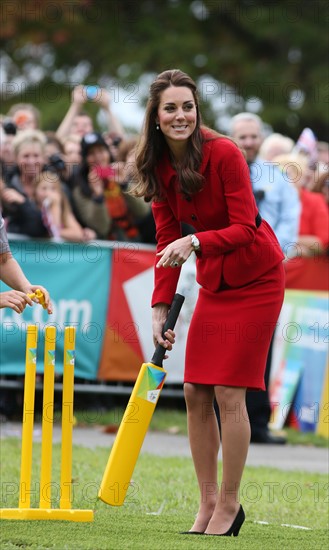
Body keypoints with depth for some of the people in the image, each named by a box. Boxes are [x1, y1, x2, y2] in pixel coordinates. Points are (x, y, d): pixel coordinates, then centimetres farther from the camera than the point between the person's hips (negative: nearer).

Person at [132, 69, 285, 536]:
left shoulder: (224, 153, -21)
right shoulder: (160, 168, -2)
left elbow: (244, 229, -22)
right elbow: (167, 243, 2)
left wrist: (195, 242, -37)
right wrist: (160, 309, -4)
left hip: (254, 279, -6)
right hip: (213, 283, 6)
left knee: (229, 392, -10)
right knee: (195, 392, 3)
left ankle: (229, 504, 2)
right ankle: (208, 501, 12)